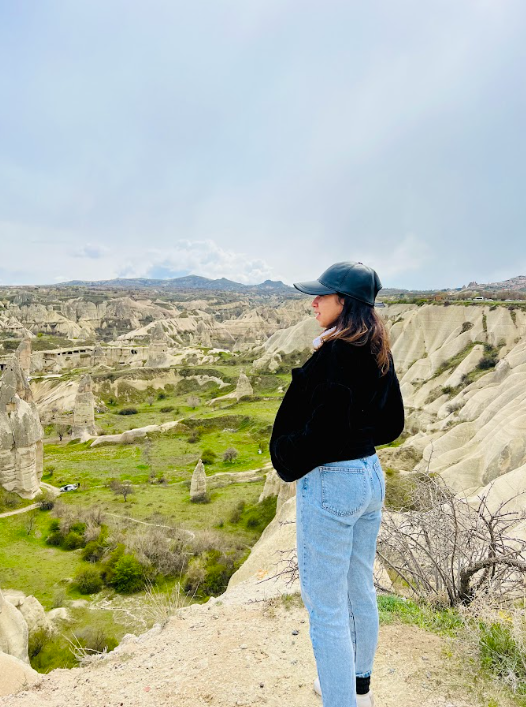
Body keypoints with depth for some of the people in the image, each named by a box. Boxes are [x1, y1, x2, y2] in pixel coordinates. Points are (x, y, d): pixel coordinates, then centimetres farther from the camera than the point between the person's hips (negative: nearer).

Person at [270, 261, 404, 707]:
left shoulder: (333, 353, -23)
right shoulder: (379, 354, 4)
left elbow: (325, 430, -25)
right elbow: (392, 423, 10)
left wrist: (287, 460, -8)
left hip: (330, 483, -9)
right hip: (371, 474, 10)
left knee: (326, 608, 7)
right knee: (360, 591, 25)